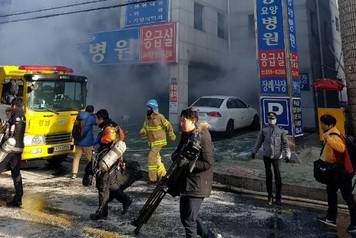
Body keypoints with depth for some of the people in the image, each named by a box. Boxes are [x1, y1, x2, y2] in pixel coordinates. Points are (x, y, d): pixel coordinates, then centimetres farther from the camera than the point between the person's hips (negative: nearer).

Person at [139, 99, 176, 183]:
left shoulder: (159, 117, -16)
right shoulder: (147, 118, 4)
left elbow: (168, 126, -7)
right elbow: (145, 128, 9)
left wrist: (172, 135, 1)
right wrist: (142, 132, -13)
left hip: (158, 142, -7)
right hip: (151, 142, 8)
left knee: (151, 159, -11)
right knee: (156, 158, 18)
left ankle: (153, 178, -1)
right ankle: (162, 173, 37)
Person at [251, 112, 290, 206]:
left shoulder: (280, 131, 0)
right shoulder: (264, 131, 3)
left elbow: (285, 143, 0)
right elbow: (259, 142, 11)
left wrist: (287, 155, -7)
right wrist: (254, 151, 13)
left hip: (277, 156, -1)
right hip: (266, 156, 1)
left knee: (277, 176, 1)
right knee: (268, 176, 6)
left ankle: (278, 197, 13)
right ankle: (270, 196, 18)